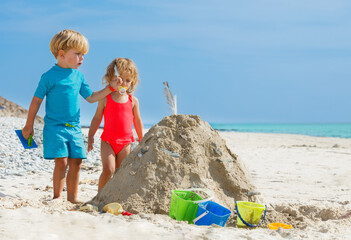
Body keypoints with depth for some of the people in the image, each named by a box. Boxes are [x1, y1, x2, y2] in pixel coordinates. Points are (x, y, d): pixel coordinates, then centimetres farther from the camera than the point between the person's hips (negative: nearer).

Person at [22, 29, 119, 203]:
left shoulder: (78, 76, 10)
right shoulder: (50, 76, -7)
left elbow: (91, 97, 18)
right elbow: (36, 100, -2)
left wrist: (110, 88, 7)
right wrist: (29, 125, 0)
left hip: (74, 127, 6)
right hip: (55, 127, -6)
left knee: (76, 162, 4)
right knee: (61, 161, -11)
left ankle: (72, 198, 15)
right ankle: (57, 198, 0)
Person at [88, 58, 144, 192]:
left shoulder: (133, 101, 6)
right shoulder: (105, 99, 1)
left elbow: (138, 122, 13)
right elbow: (97, 118, 7)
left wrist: (142, 140, 13)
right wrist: (90, 136, 2)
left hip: (125, 143, 2)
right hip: (108, 141, -2)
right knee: (108, 169, -15)